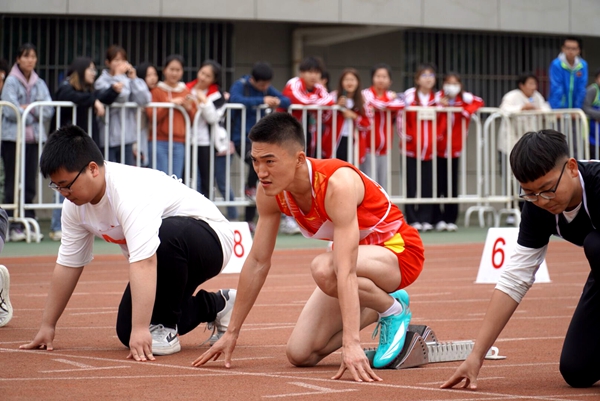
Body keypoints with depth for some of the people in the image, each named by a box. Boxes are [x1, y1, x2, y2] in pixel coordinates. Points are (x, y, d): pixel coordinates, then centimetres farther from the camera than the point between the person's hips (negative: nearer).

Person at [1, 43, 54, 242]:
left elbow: (49, 111, 3)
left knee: (30, 184, 5)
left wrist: (29, 109, -12)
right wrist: (35, 114, -4)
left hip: (34, 137, 4)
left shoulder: (39, 84, 12)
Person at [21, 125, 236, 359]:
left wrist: (140, 330, -48)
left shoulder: (130, 192, -35)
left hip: (209, 238, -9)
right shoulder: (75, 206, -7)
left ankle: (165, 327, -18)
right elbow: (67, 265, 3)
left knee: (167, 234, -41)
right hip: (169, 260, 9)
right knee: (127, 332, 0)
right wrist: (47, 326, 4)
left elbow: (143, 263, -43)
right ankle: (215, 305, 22)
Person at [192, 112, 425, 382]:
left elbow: (346, 272, -43)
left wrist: (351, 344, -49)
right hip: (356, 255, 7)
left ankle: (394, 310, -10)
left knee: (323, 268, -38)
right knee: (299, 354, -6)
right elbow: (257, 262, -2)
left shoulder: (338, 184, -35)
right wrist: (231, 333, 1)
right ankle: (377, 310, 15)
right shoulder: (269, 193, -13)